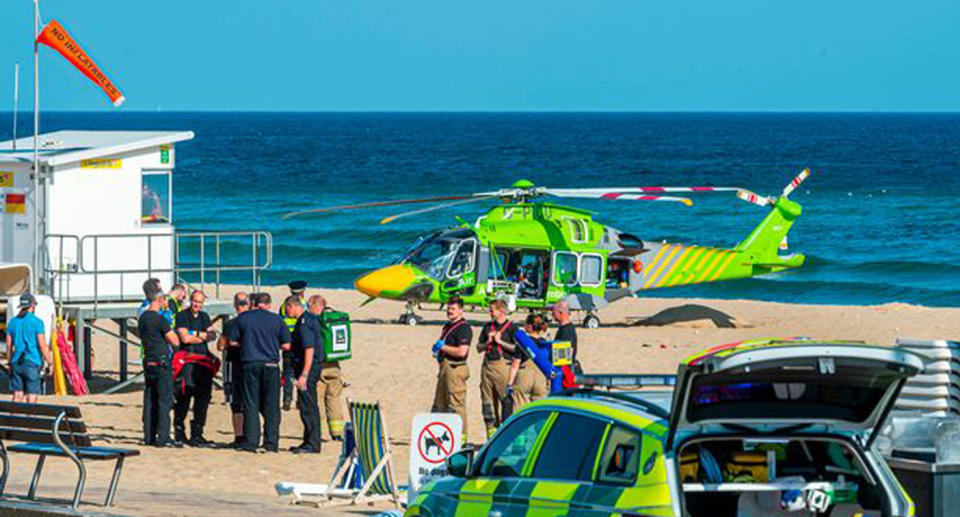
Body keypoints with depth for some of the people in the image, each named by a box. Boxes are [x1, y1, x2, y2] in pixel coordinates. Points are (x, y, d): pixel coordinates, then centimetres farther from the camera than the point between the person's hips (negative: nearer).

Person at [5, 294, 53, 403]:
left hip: (17, 362, 5)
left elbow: (9, 345, 11)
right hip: (33, 363, -5)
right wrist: (50, 362, -3)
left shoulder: (13, 322, 8)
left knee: (17, 395, 7)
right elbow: (43, 346, -11)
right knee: (32, 395, -2)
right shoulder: (37, 322, -8)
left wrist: (10, 363, 20)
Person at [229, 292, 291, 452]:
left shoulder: (243, 318, 2)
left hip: (250, 363, 0)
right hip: (271, 364, 0)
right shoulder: (276, 320, 1)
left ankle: (251, 442, 0)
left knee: (251, 405, 4)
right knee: (271, 406, 5)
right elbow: (286, 345, 3)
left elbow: (233, 342, 4)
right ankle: (271, 443, 3)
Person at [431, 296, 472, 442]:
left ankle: (461, 435, -7)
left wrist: (443, 347, -13)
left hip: (456, 368, -10)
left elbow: (462, 351, -23)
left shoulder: (463, 328, -12)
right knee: (440, 403, 13)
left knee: (456, 403, -9)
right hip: (445, 367, 10)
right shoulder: (447, 326, 18)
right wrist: (438, 351, 11)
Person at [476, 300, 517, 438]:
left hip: (502, 365, -6)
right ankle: (490, 425, 8)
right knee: (487, 397, 4)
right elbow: (479, 348, 20)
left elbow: (517, 348, -7)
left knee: (505, 397, -9)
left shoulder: (511, 328, 1)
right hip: (487, 365, 6)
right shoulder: (488, 327, 18)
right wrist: (488, 342, 1)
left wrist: (500, 341, -8)